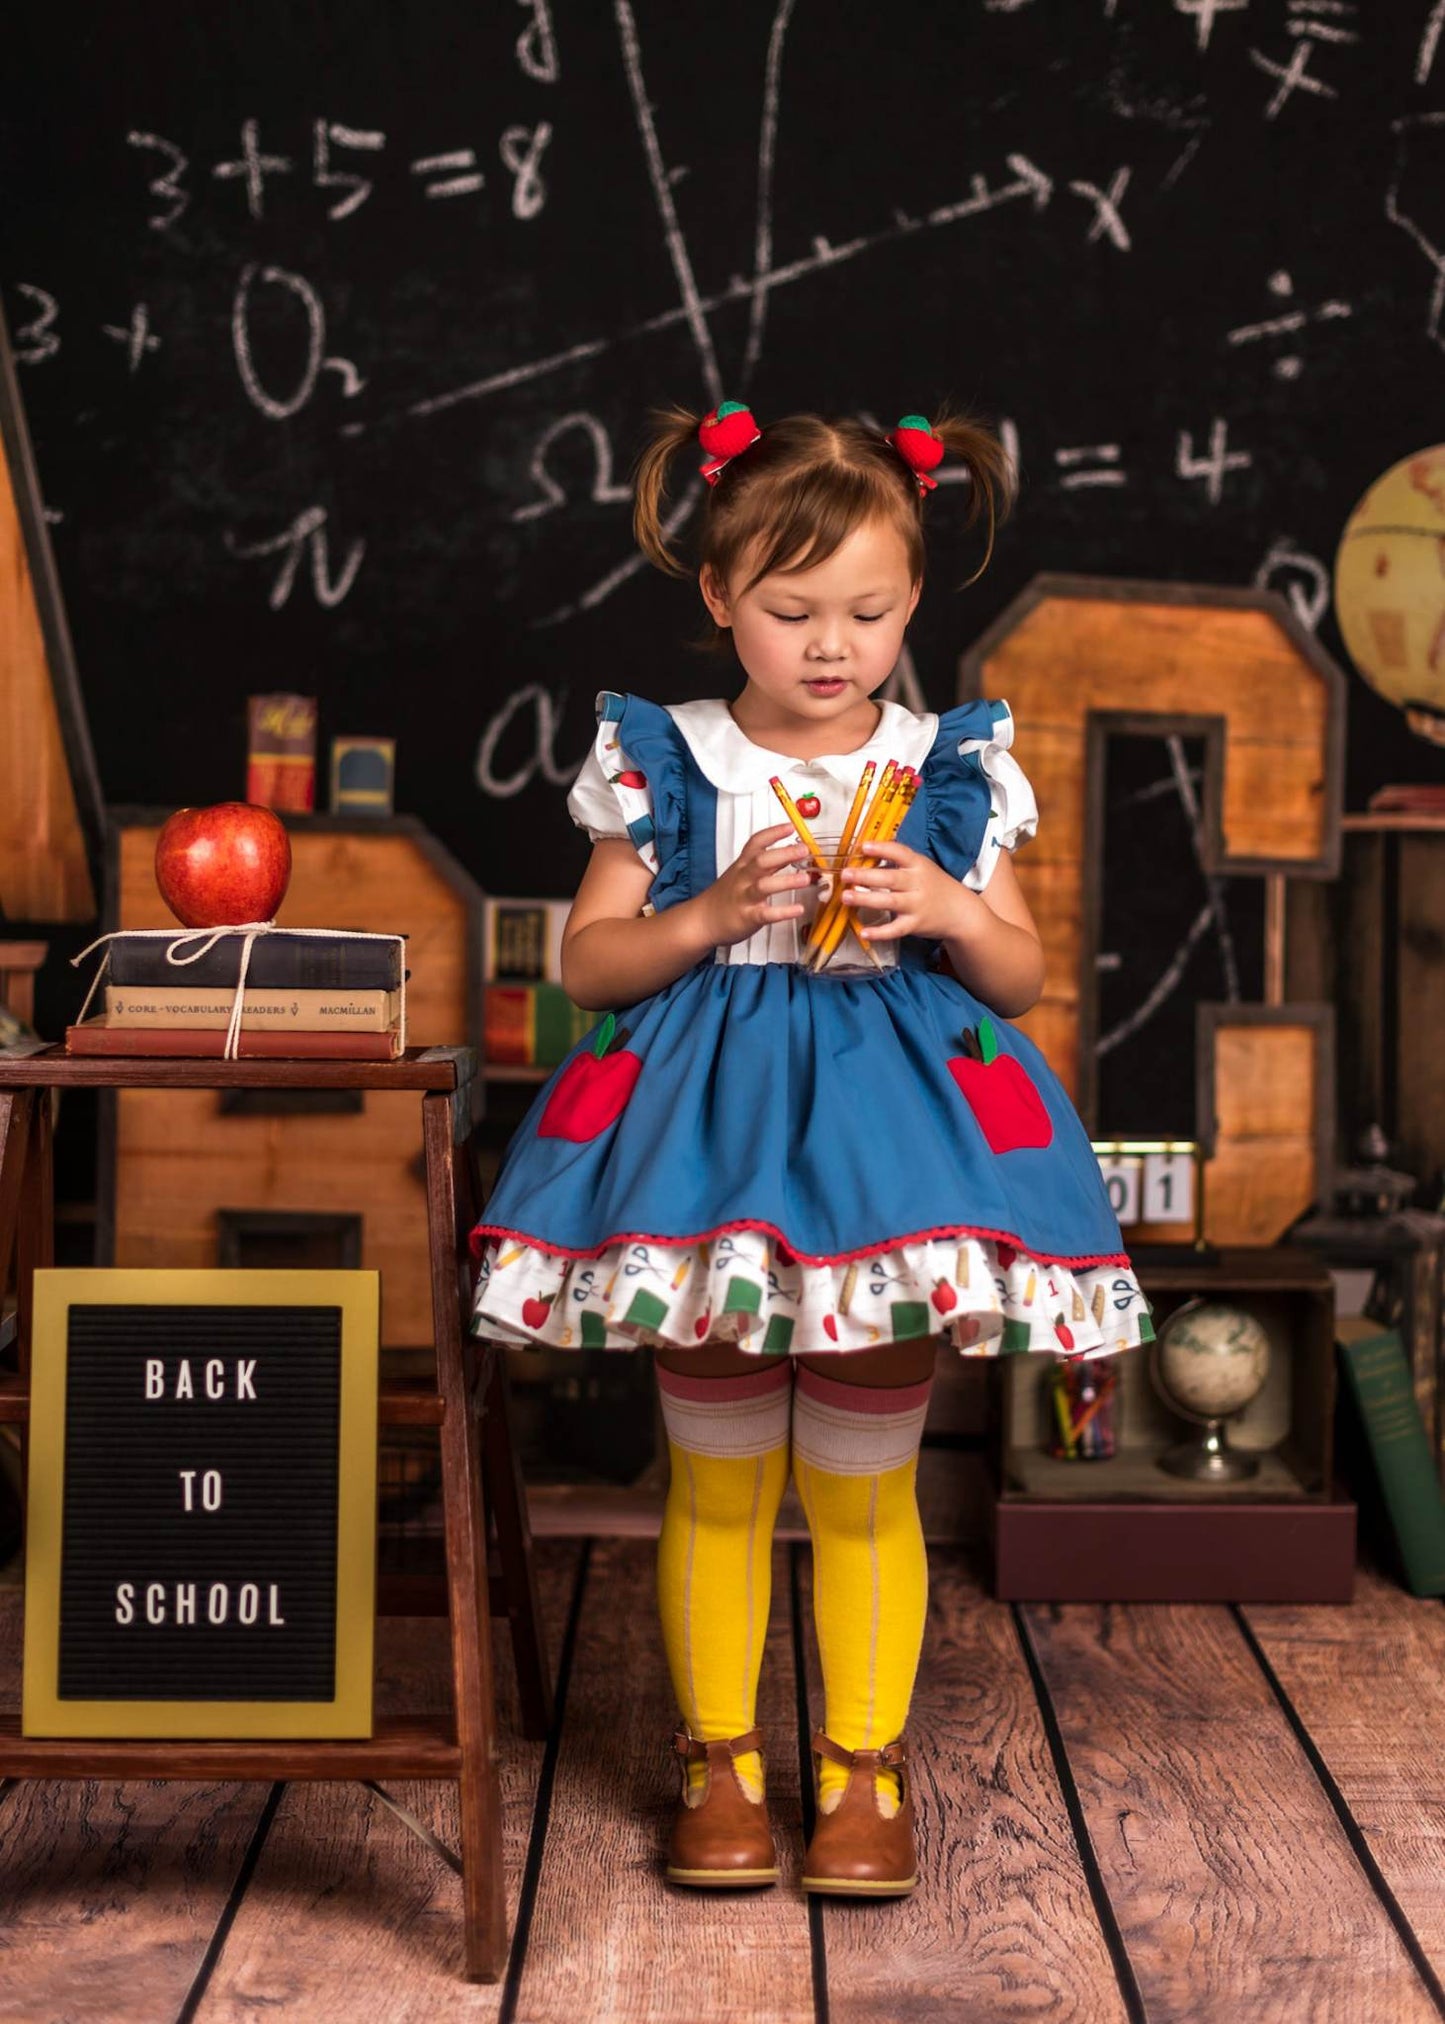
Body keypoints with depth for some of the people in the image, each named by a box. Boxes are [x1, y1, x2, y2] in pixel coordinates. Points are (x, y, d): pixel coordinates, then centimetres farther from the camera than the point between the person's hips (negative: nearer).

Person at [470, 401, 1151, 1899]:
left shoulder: (951, 770, 3)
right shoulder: (664, 763, 0)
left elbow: (1021, 979, 8)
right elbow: (589, 961, 1)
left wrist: (950, 911, -12)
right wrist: (717, 912, -15)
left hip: (890, 1125, 0)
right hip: (707, 1133, 0)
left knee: (862, 1490, 7)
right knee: (717, 1483, 8)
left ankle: (866, 1770, 21)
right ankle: (718, 1764, 23)